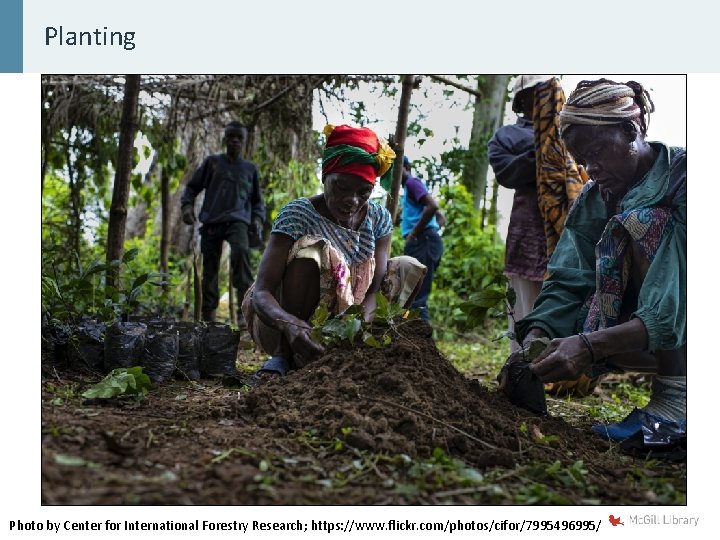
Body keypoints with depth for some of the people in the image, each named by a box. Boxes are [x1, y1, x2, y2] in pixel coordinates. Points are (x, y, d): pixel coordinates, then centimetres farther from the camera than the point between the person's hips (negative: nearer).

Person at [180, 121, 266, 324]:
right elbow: (192, 187, 15)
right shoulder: (212, 162, 14)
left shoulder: (250, 168, 17)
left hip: (238, 220, -1)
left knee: (241, 251, -29)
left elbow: (257, 200, 24)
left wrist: (258, 218, 6)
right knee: (210, 268, 0)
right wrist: (187, 205, -3)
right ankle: (208, 314, 12)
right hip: (211, 221, 1)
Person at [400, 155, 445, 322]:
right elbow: (441, 217, 31)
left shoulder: (412, 182, -1)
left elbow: (433, 206, -19)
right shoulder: (412, 186, 28)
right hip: (426, 242, 10)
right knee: (415, 295, 11)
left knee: (416, 297, -15)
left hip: (421, 242, -10)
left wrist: (414, 234, -15)